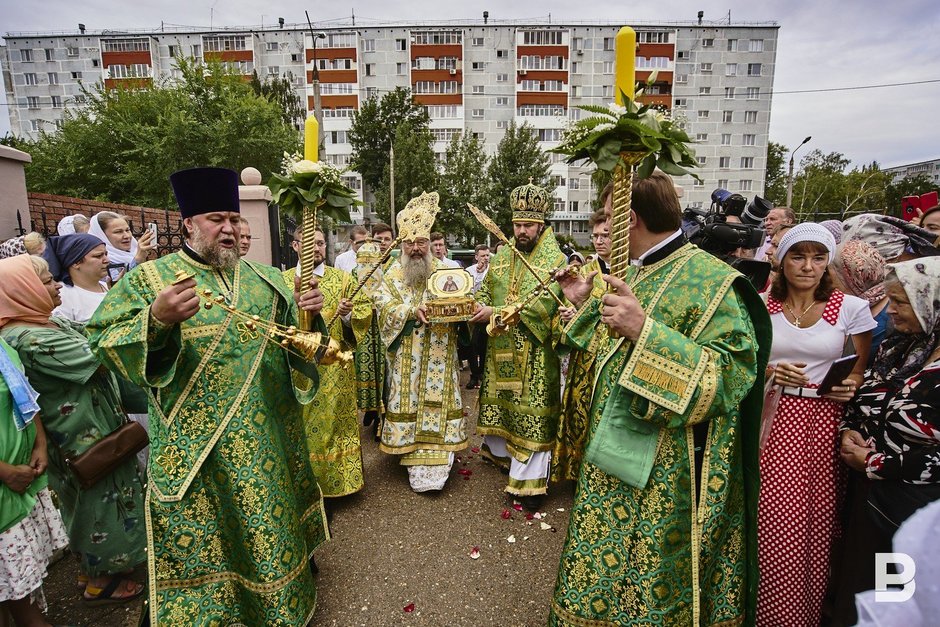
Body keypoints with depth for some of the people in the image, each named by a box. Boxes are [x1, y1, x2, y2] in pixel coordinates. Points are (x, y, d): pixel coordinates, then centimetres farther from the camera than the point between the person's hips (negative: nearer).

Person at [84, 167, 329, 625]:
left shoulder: (263, 277, 7)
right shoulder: (149, 279, -2)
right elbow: (104, 343, -10)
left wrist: (309, 312, -16)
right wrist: (156, 320, -29)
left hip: (268, 438, 4)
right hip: (196, 443, -3)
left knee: (269, 525, 18)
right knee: (202, 536, 9)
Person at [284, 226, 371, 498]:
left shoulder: (343, 279, 3)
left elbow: (365, 310, 0)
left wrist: (348, 314, -20)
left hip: (334, 366, -1)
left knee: (333, 420, 6)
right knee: (299, 424, 9)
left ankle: (334, 479, 23)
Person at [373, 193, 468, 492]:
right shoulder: (393, 274, 5)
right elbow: (383, 304, -6)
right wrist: (413, 311, -21)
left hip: (438, 355, 1)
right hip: (406, 357, 0)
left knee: (436, 399, 2)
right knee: (409, 402, 4)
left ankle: (433, 460, 11)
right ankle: (413, 452, 18)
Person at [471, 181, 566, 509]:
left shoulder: (555, 260, -9)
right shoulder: (501, 256, 9)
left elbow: (543, 306, -20)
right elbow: (485, 291, 11)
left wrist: (496, 312, -24)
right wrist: (474, 307, -12)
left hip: (534, 352, -5)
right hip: (500, 347, 5)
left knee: (531, 411, 0)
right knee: (499, 399, 18)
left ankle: (530, 480, 10)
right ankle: (500, 450, 42)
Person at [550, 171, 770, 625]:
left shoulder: (710, 281, -17)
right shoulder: (637, 273, 9)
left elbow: (732, 373, -26)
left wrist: (644, 330, -33)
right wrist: (586, 304, 12)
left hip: (666, 474, -8)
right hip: (615, 452, 8)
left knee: (653, 590, 12)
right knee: (603, 570, 22)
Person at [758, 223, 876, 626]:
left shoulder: (851, 308, 2)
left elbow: (862, 371, 10)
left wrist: (852, 387, -10)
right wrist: (769, 372, -10)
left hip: (824, 423, 0)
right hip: (773, 420, 0)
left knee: (817, 524, 2)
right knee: (774, 526, -2)